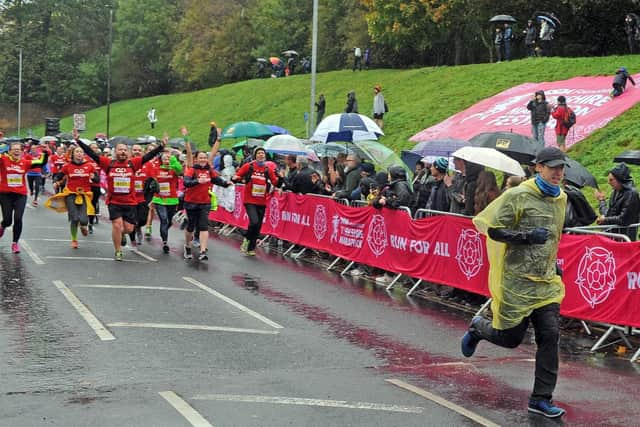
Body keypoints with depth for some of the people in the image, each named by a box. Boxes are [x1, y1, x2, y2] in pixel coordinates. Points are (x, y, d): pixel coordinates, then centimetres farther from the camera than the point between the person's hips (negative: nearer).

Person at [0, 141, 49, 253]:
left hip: (21, 195, 1)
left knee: (18, 219, -9)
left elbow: (41, 163, -1)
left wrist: (45, 152, -14)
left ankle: (15, 243, 10)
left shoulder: (25, 162, 2)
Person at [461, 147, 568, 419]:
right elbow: (491, 229, -14)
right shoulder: (518, 196, -12)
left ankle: (541, 399, 4)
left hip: (546, 282, 6)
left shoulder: (561, 198, 11)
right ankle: (478, 327, 38)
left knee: (550, 335, -4)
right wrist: (527, 237, -22)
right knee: (510, 337, 4)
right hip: (516, 281, -6)